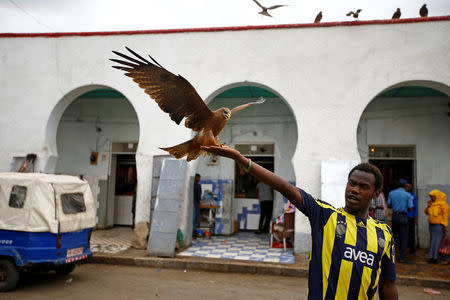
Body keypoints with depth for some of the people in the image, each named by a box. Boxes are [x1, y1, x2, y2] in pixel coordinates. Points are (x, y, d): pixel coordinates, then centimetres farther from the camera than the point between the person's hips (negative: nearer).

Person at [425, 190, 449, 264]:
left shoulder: (443, 204, -9)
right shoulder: (432, 204, 11)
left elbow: (445, 215, -10)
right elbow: (427, 212, 15)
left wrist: (444, 226, -13)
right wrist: (429, 205, 0)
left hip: (439, 225, -7)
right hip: (432, 225, 7)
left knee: (437, 241, -5)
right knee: (432, 240, 8)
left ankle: (435, 257, -3)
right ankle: (431, 257, 11)